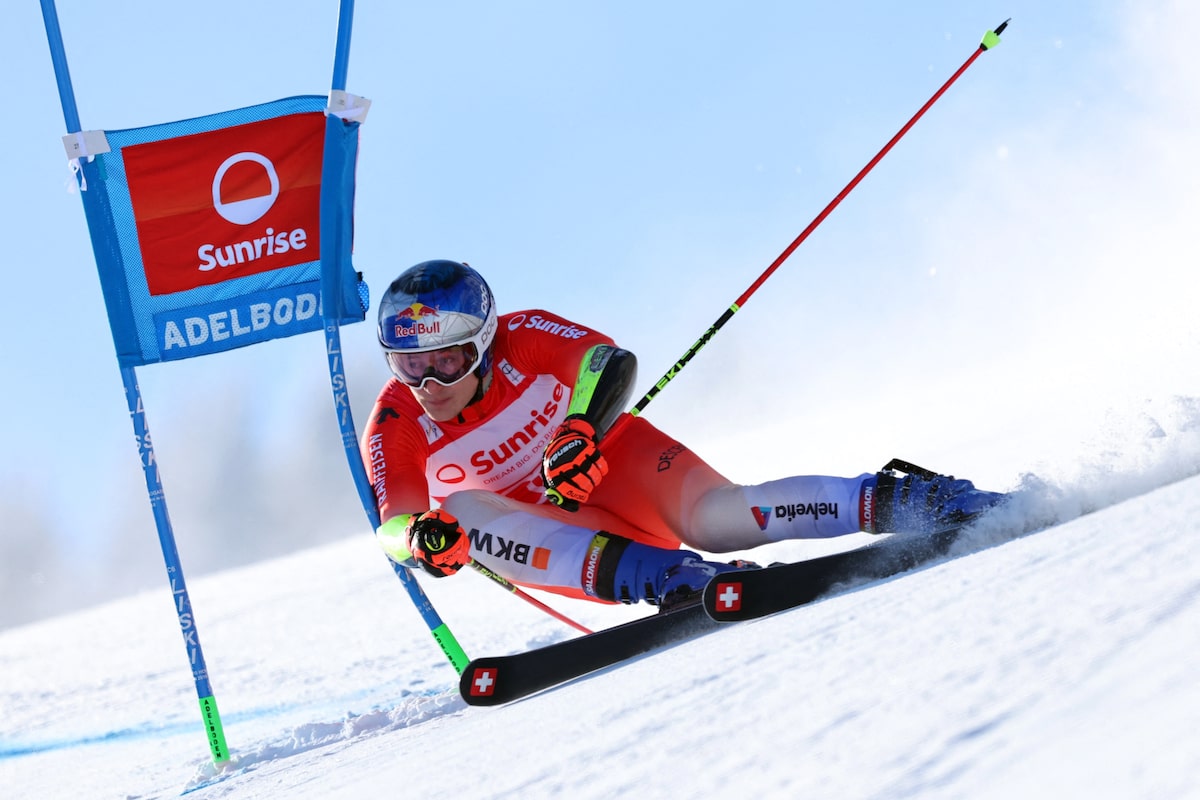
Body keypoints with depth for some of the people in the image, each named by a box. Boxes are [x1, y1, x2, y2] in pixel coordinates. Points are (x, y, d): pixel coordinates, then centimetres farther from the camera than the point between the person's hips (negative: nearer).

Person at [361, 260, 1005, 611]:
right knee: (462, 510, -32)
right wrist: (421, 537, -45)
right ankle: (658, 576, -46)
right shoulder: (393, 429, -14)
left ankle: (894, 501, -25)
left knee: (715, 517, -33)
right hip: (532, 526, 2)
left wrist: (582, 431, -41)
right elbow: (393, 524, -20)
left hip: (607, 459, -2)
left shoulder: (520, 340, -17)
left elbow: (608, 362, -21)